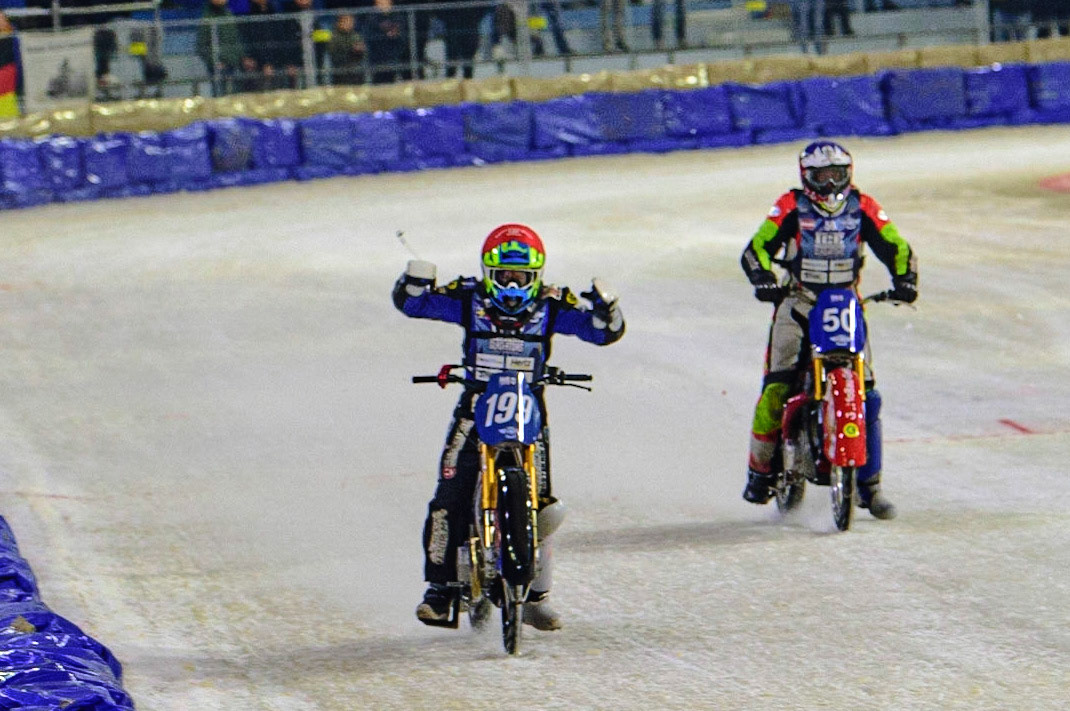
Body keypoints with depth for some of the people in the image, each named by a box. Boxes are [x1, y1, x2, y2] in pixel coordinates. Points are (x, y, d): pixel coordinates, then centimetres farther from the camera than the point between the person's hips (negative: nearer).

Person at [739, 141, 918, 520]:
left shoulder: (862, 208, 3)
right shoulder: (792, 207, -3)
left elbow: (896, 247, 2)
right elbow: (756, 248, -9)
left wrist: (904, 279, -18)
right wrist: (764, 280, -29)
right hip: (798, 304, -2)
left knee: (865, 393, -6)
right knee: (776, 388, -16)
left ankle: (869, 484, 3)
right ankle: (761, 467, -1)